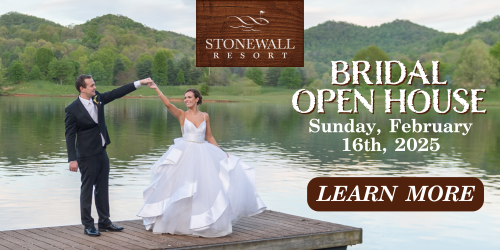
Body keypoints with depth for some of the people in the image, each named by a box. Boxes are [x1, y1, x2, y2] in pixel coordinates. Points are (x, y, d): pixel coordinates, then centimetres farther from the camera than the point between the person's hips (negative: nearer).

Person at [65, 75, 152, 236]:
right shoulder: (73, 109, -14)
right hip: (87, 155, -7)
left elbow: (117, 93, 8)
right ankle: (88, 225, 10)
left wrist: (139, 83, 4)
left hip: (102, 152, 7)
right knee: (87, 190, 2)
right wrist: (72, 159, -16)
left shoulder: (97, 99, 3)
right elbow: (70, 135, -13)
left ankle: (104, 222, 22)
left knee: (103, 188, 13)